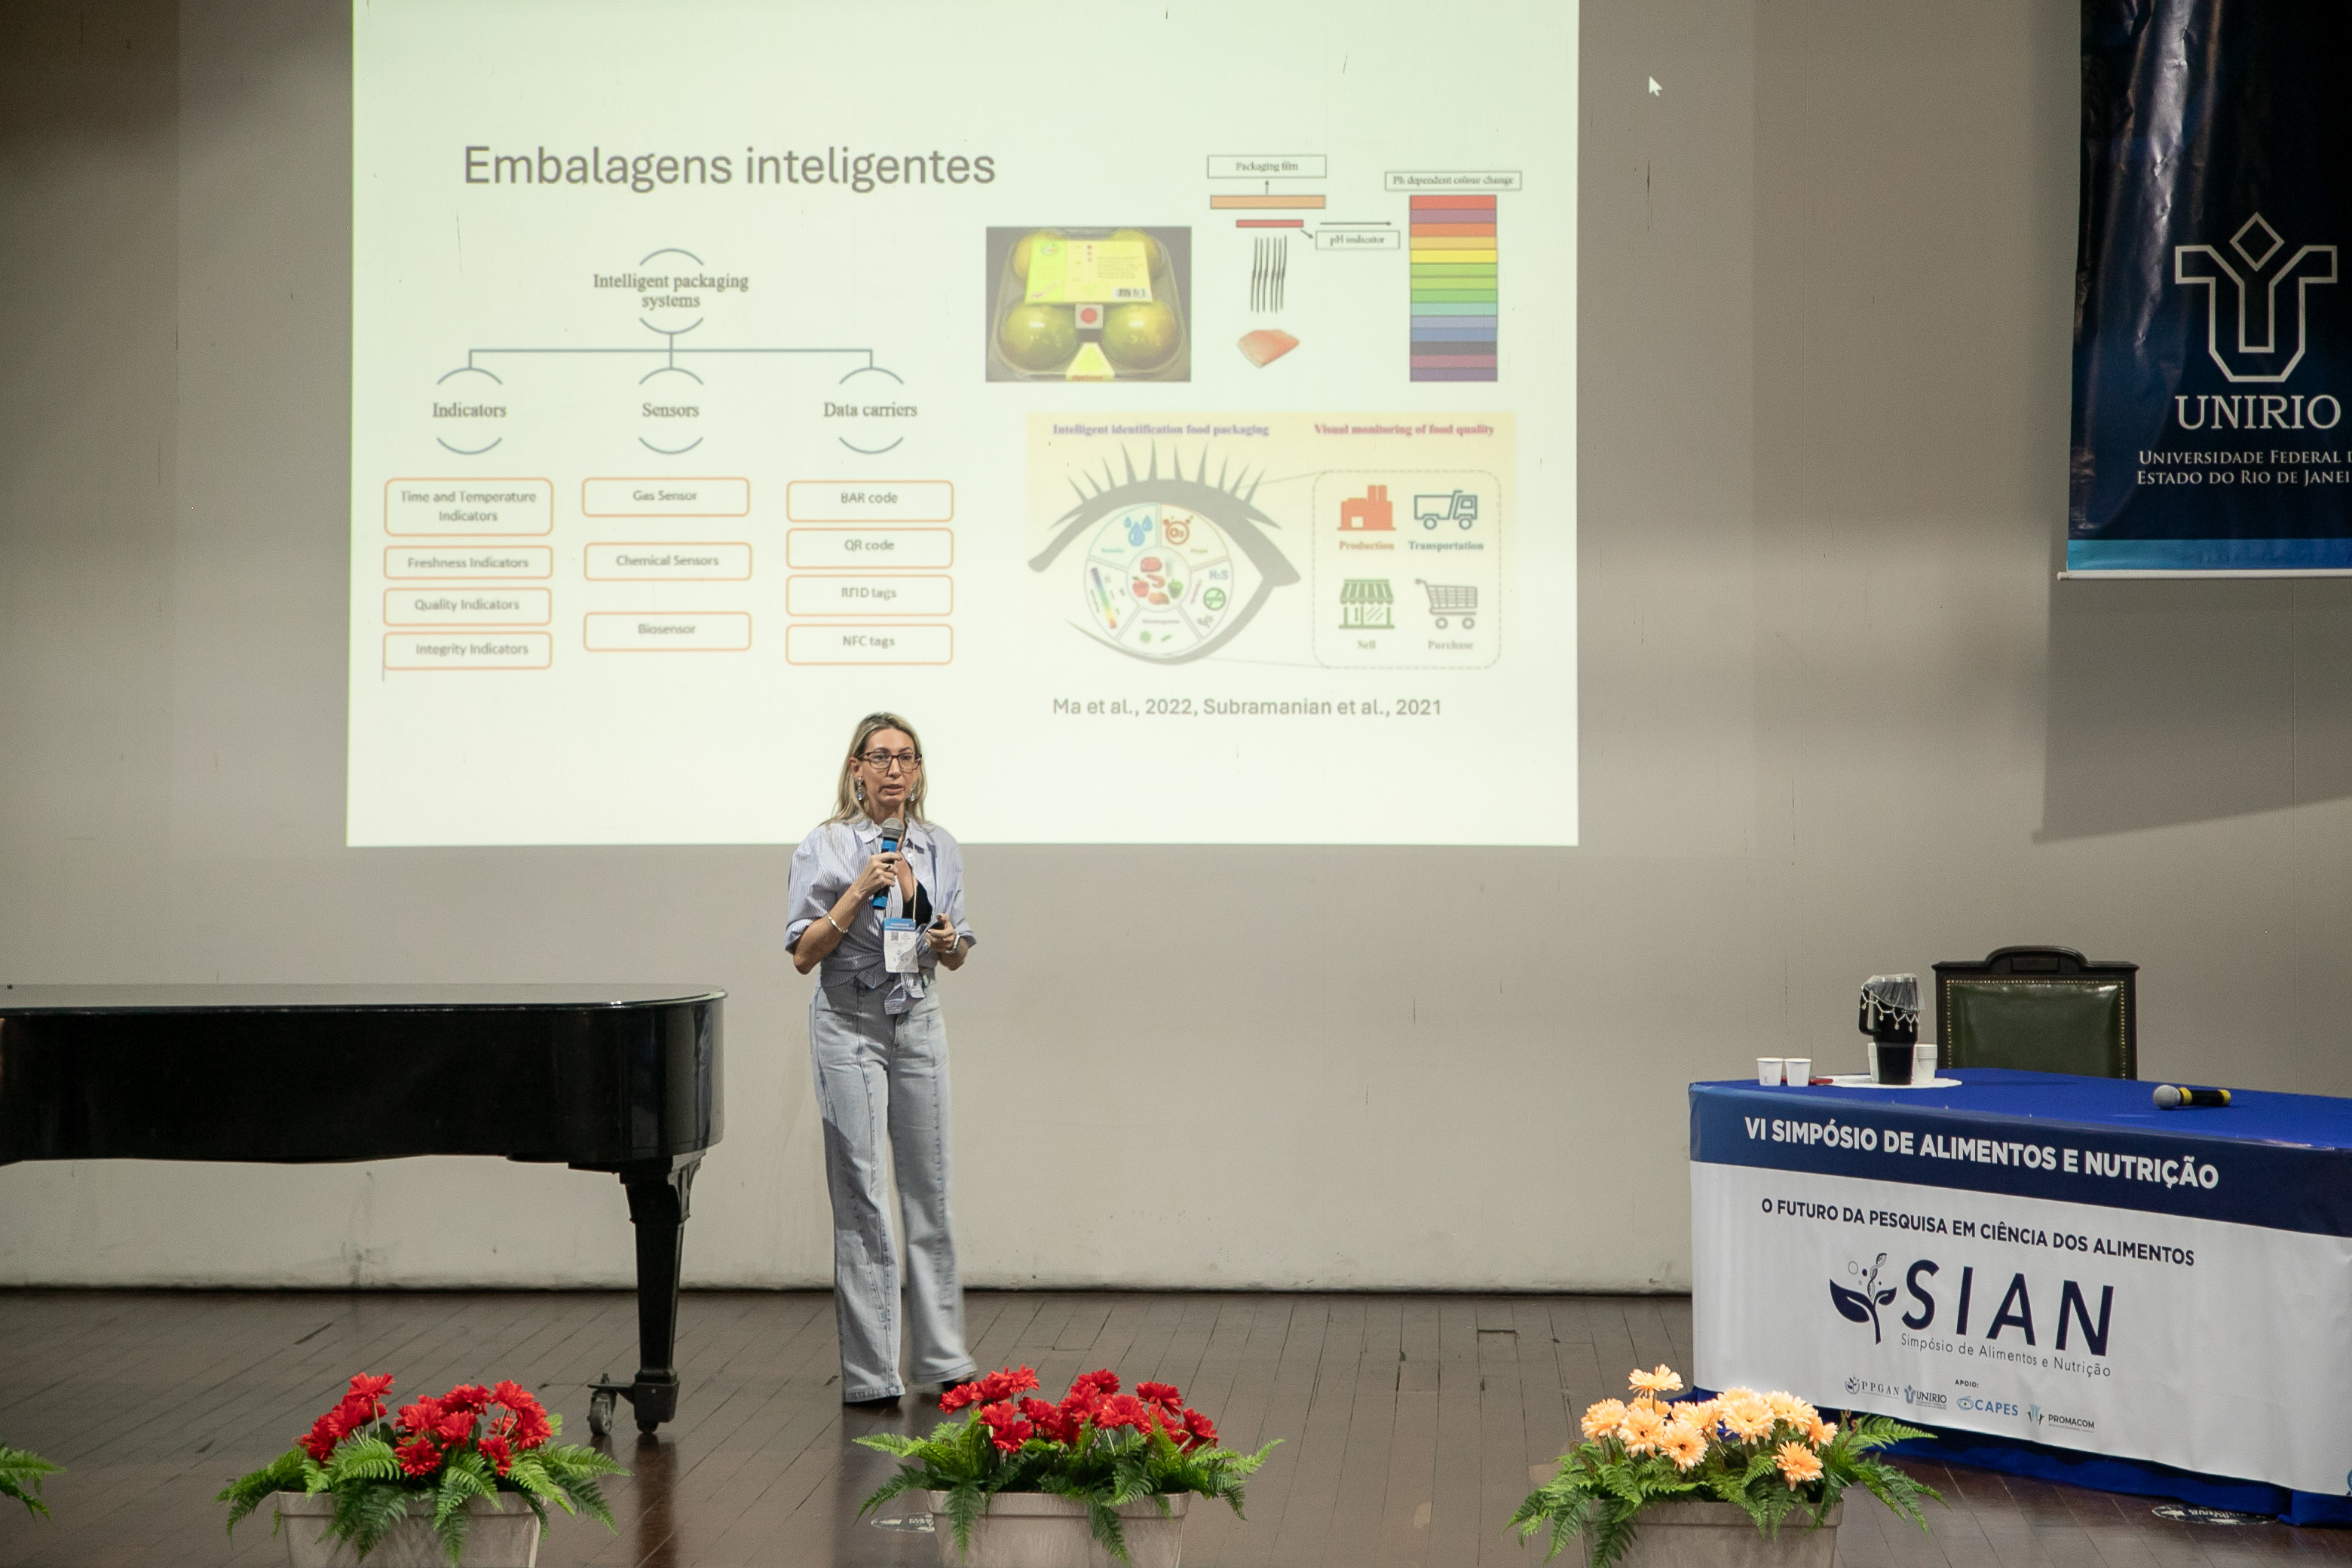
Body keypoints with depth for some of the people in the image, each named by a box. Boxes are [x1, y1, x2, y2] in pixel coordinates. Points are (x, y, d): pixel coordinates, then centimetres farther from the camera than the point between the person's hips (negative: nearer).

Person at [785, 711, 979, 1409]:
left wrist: (948, 941, -9)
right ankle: (869, 1373, 1)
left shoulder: (940, 847, 8)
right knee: (860, 1196, -4)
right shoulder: (826, 847, -4)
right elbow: (804, 953, -8)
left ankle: (940, 1357, 16)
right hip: (850, 1028, -4)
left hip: (919, 1023, 4)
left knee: (928, 1187, 7)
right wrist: (859, 893, -18)